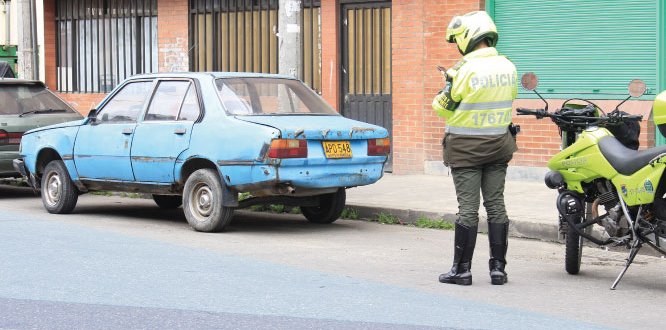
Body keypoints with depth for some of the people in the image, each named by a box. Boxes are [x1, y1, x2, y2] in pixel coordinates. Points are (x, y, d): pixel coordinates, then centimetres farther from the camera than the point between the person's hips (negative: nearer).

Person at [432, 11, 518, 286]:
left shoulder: (468, 70, -18)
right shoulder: (508, 67, 1)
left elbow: (445, 108, -10)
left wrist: (450, 82, 7)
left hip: (466, 148, -6)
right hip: (499, 145, 6)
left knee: (468, 208, -2)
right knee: (496, 205, 9)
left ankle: (462, 269, 4)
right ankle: (498, 268, 11)